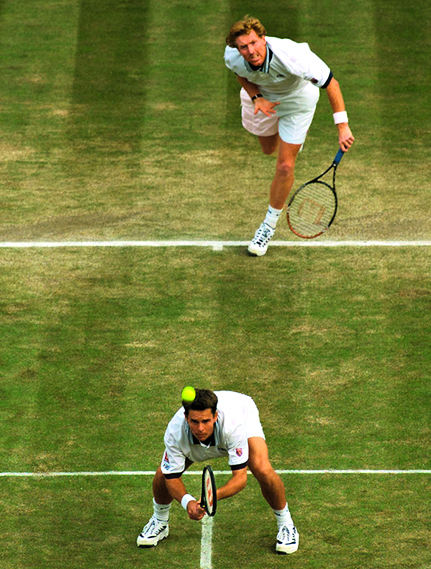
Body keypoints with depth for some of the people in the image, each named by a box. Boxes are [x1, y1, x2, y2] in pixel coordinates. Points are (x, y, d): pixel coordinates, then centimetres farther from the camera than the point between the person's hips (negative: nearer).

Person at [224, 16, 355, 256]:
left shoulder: (291, 56, -45)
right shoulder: (232, 56, -33)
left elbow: (331, 83, -34)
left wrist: (343, 127, -37)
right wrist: (256, 98, -26)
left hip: (296, 99, -4)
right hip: (261, 94, 4)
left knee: (285, 166, -7)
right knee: (269, 148, 27)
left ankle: (270, 224, 15)